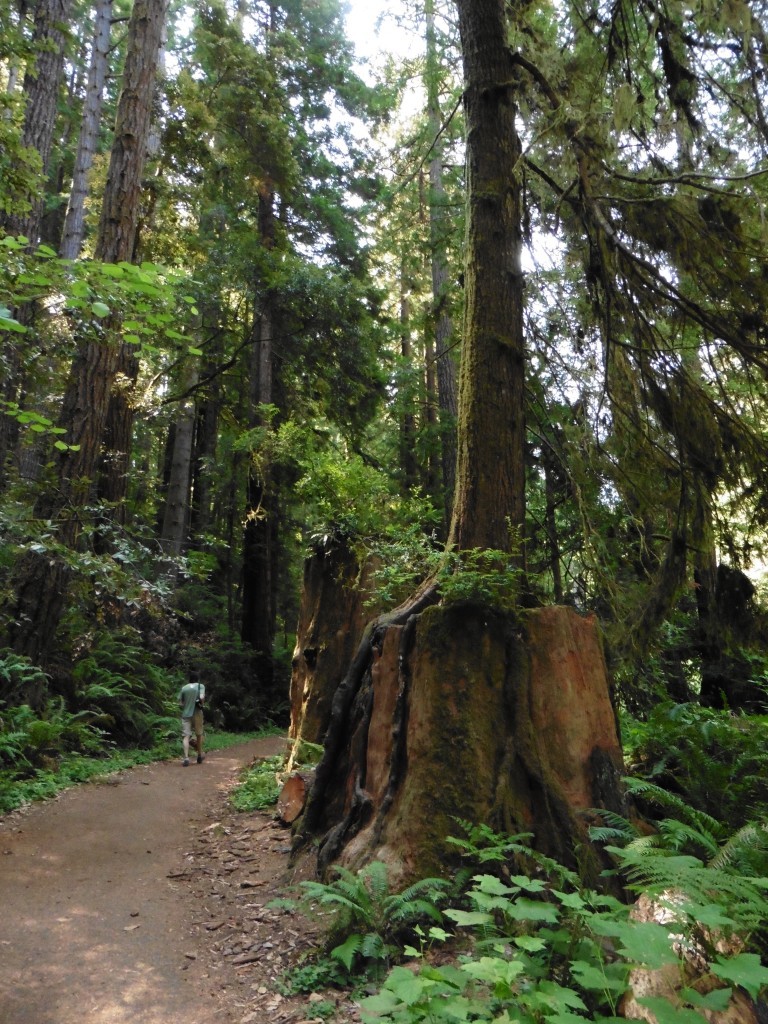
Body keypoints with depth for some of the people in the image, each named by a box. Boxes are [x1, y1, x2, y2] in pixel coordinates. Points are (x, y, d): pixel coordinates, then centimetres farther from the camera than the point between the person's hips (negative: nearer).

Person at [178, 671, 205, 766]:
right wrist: (202, 704, 3)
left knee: (186, 736, -3)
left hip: (185, 714, 1)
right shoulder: (200, 686, -1)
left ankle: (186, 757, -20)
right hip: (197, 714, -1)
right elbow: (202, 698, -16)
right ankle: (200, 756, 28)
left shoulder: (183, 688, 5)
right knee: (199, 735, 16)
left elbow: (180, 704, 4)